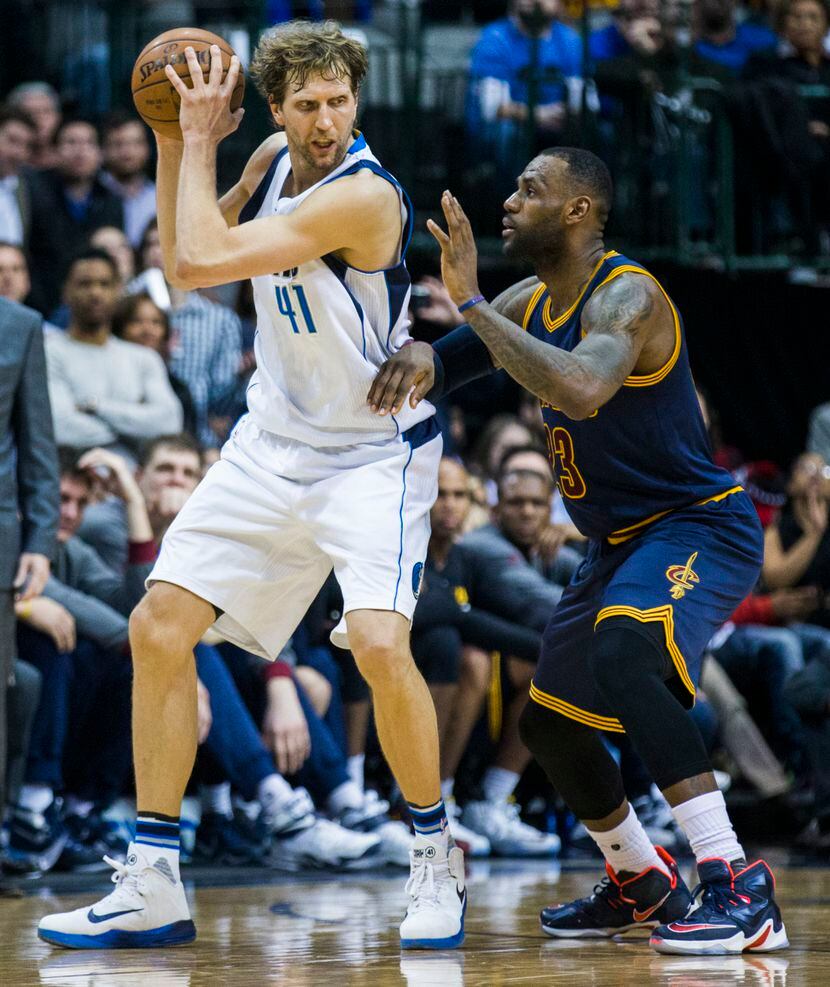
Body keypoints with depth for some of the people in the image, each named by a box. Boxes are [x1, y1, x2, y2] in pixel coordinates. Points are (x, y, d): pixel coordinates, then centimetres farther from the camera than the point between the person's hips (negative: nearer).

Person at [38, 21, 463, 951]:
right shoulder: (274, 159, 0)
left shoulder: (362, 195, -25)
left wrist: (200, 141, -17)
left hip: (374, 451, -7)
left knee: (379, 642, -27)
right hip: (273, 443, 8)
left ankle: (435, 858, -2)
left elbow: (199, 261, -28)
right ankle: (151, 886, 7)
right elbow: (185, 264, 13)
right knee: (158, 627, -1)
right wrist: (175, 144, 1)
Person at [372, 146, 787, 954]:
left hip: (699, 525, -10)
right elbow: (443, 361, 12)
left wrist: (470, 302, -37)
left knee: (620, 653, -36)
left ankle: (740, 891, -37)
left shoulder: (624, 295, -23)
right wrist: (415, 358, -14)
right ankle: (642, 885, 38)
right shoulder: (528, 304, 5)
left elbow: (584, 388, -43)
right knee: (548, 720, 16)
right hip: (620, 544, 10)